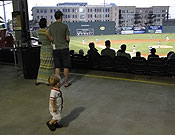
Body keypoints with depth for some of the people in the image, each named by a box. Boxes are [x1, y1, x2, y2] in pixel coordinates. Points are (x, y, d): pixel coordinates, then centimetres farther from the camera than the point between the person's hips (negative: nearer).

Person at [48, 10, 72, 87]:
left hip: (56, 49, 4)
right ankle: (66, 82, 12)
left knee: (57, 67, 10)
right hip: (64, 48, -3)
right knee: (66, 66, 6)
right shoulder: (65, 26, -8)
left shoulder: (51, 26, 2)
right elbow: (68, 39, -6)